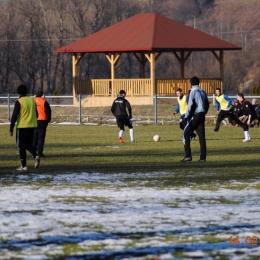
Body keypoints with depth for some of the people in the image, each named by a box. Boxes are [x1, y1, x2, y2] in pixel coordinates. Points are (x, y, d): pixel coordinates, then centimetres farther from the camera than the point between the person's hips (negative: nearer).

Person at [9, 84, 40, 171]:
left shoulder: (19, 102, -11)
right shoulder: (32, 100, 7)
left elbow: (14, 116, -14)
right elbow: (36, 114, 14)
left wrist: (11, 129, -11)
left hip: (21, 127, -5)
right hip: (32, 126, 5)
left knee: (21, 146, 4)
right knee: (29, 145, 17)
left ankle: (24, 166, 4)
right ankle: (36, 156, -10)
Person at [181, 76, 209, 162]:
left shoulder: (193, 91, -8)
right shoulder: (203, 92, 14)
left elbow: (190, 105, -15)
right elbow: (207, 104, 17)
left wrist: (186, 116, -12)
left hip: (194, 115, -7)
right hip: (202, 115, 7)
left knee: (186, 134, 1)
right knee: (202, 136, 6)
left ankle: (188, 156, -8)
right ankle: (203, 157, 2)